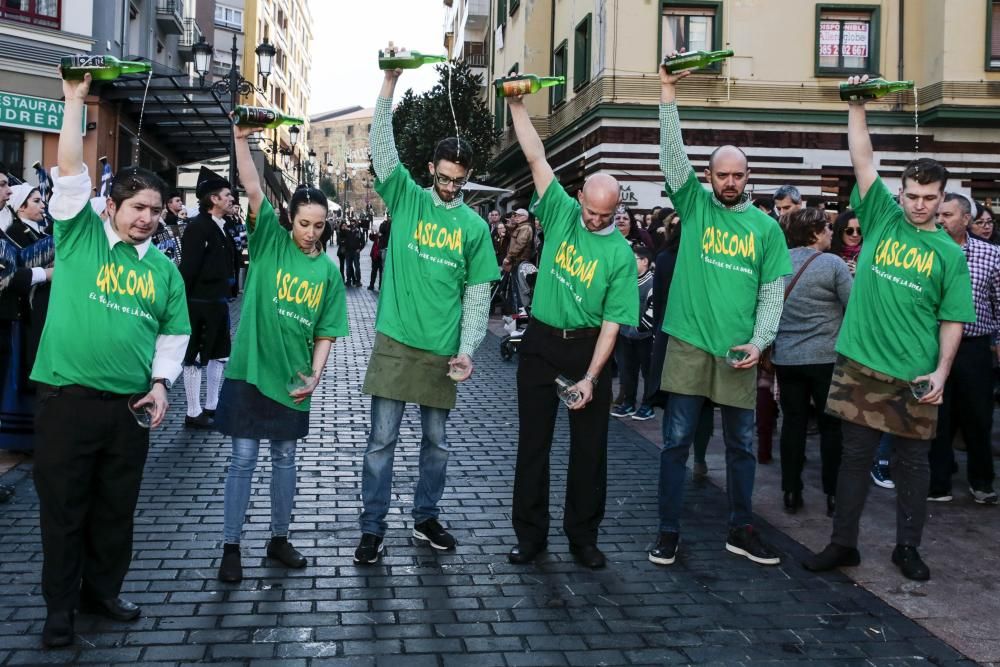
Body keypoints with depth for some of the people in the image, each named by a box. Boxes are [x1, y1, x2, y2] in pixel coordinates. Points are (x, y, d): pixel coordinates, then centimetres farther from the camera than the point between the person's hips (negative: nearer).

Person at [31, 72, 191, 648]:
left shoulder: (165, 268, 9)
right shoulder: (80, 236, 1)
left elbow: (174, 333, 12)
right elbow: (71, 171, -9)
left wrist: (161, 383, 0)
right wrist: (76, 102, -11)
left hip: (130, 403, 3)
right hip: (68, 395, -3)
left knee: (117, 507, 13)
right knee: (63, 507, 6)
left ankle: (103, 590, 31)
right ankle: (61, 605, 20)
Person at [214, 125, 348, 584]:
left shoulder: (328, 270, 5)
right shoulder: (270, 242, -2)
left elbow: (325, 331, 6)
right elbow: (253, 190, -16)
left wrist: (315, 373, -6)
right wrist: (242, 139, -27)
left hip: (292, 376, 3)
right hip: (250, 369, -3)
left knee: (284, 458, 14)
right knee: (243, 458, 2)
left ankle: (279, 538, 29)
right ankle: (231, 546, 13)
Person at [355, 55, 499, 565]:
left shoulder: (474, 226, 4)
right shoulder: (406, 198, 2)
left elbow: (477, 295, 4)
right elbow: (382, 148, -10)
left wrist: (467, 349, -5)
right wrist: (389, 83, -20)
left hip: (442, 351, 2)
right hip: (394, 343, -2)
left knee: (436, 441, 13)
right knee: (382, 439, 1)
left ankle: (426, 518, 30)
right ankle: (372, 528, 13)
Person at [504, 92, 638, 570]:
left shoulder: (620, 254, -8)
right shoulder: (562, 213, -1)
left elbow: (612, 323, -11)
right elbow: (536, 157, -3)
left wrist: (590, 377, -18)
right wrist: (518, 109, -9)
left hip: (587, 347, -1)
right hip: (541, 342, 2)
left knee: (589, 445, 5)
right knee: (534, 441, 5)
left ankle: (583, 535, 19)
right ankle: (530, 534, 16)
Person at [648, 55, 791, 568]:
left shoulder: (766, 227, 6)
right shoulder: (694, 205, 3)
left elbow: (772, 292, 5)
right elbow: (672, 155, -9)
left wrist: (759, 341, -8)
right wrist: (668, 93, -17)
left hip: (739, 352, 2)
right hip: (688, 345, -1)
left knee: (742, 445, 11)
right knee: (676, 440, 2)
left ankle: (741, 531, 26)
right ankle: (669, 531, 14)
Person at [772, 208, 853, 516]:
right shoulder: (832, 264, -11)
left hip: (785, 357, 4)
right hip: (826, 357, -4)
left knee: (793, 422, 9)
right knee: (831, 425, 7)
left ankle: (791, 493, 14)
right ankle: (833, 494, 11)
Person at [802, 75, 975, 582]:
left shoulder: (949, 253, 3)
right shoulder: (881, 219, 5)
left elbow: (952, 320, 2)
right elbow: (863, 160, -1)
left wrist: (941, 371, -9)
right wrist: (857, 107, -9)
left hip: (914, 375, 0)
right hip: (862, 365, 0)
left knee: (912, 463, 10)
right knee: (855, 456, 7)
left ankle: (908, 548, 25)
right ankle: (843, 544, 18)